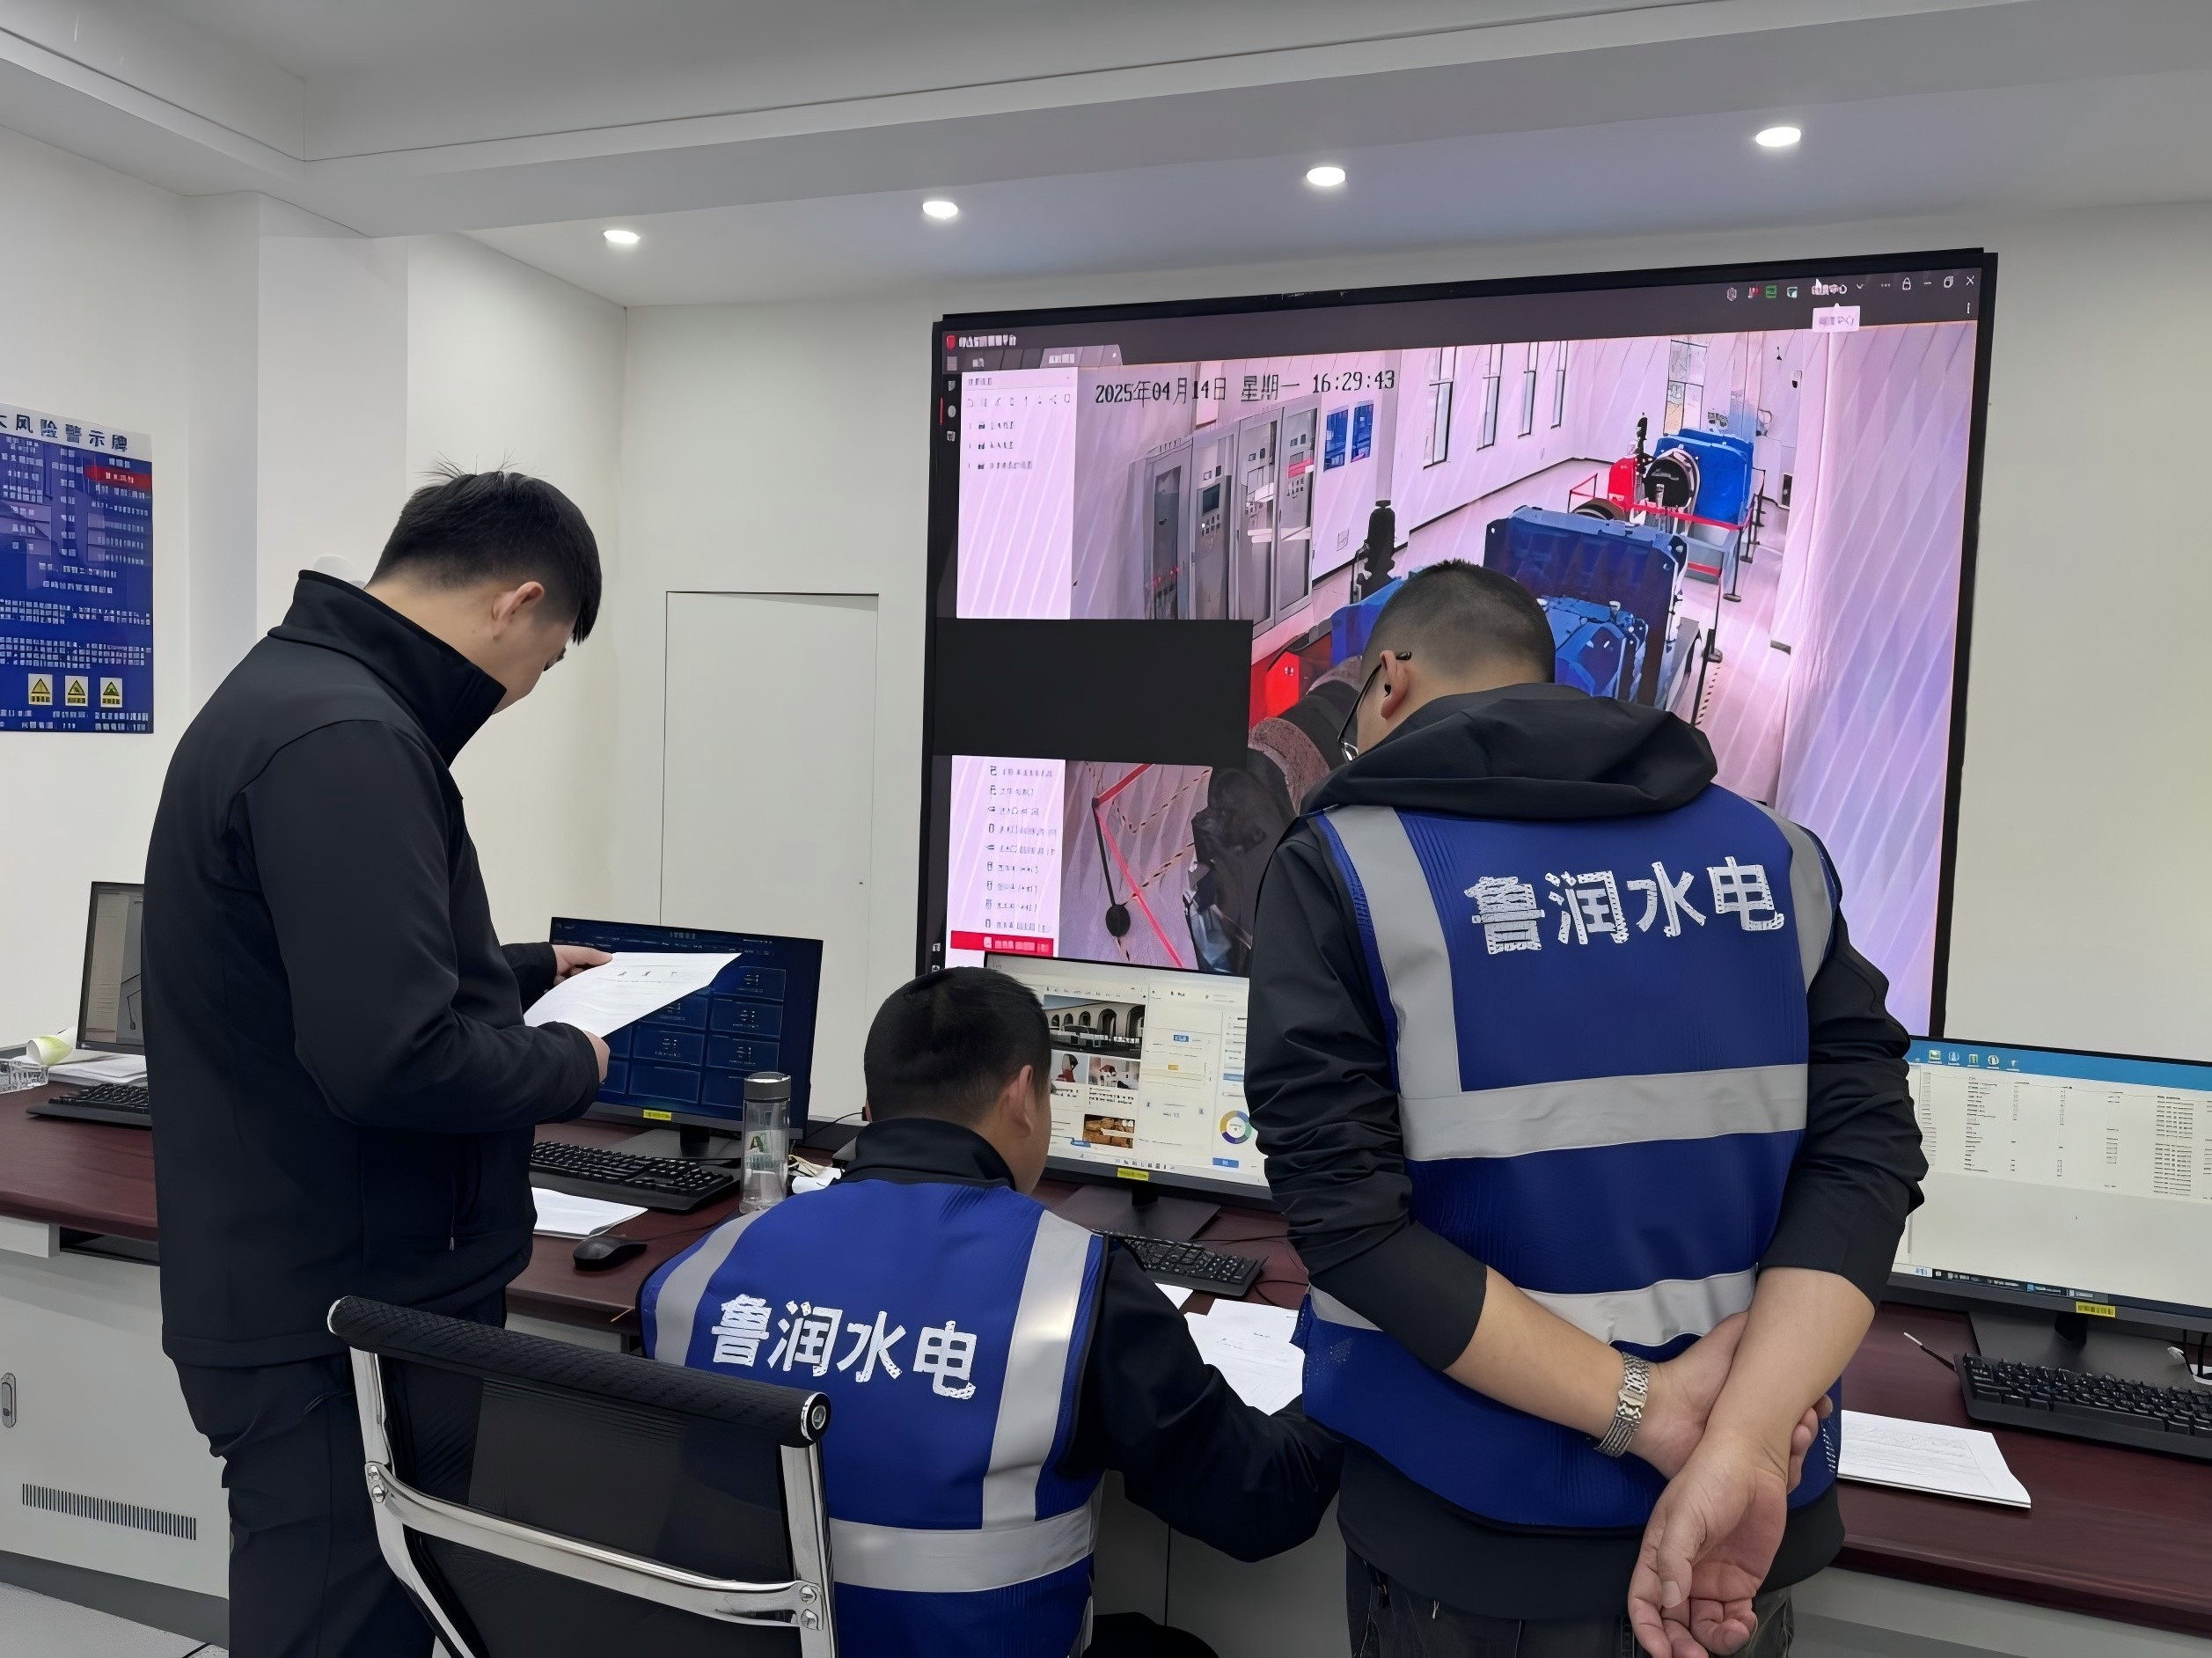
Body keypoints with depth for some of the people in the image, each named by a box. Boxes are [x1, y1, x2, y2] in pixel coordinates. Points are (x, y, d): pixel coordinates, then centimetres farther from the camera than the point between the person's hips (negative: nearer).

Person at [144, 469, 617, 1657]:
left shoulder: (297, 688, 11)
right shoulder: (345, 738, -24)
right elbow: (391, 1057, -30)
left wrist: (519, 972, 25)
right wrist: (570, 1066, -13)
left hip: (310, 1287, 10)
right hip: (340, 1314, -10)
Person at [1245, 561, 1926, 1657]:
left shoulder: (1342, 864, -10)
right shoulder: (1772, 854, 2)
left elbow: (1348, 1215, -18)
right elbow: (1864, 1153, -8)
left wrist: (1643, 1411, -14)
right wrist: (1740, 1448, -17)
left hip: (1481, 1539, -4)